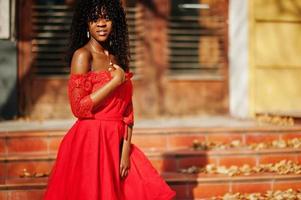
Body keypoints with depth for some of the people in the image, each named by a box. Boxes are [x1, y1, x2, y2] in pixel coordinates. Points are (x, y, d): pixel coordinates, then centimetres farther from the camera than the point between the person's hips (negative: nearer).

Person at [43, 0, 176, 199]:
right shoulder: (82, 55, -8)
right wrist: (116, 81, -14)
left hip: (116, 143, 6)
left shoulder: (118, 57, 11)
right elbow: (79, 107, -16)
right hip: (90, 142, -6)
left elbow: (127, 111, 9)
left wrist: (126, 150, -1)